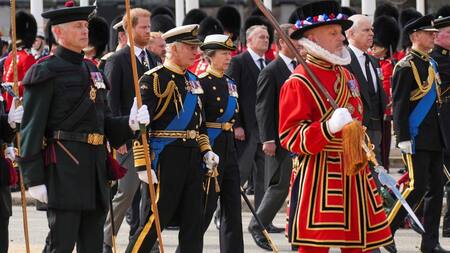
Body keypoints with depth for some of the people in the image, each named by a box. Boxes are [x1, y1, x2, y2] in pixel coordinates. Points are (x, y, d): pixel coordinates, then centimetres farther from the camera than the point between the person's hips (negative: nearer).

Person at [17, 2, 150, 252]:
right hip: (63, 171, -8)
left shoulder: (91, 71, 18)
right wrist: (34, 179, -16)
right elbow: (31, 129, -11)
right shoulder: (45, 72, -6)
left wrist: (130, 123, 0)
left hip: (96, 166, 8)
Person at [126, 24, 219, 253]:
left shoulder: (192, 80, 16)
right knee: (154, 221, -6)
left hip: (192, 157, 8)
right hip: (165, 158, -8)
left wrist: (206, 150, 12)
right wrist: (142, 165, -20)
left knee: (193, 223, 8)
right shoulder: (154, 79, -10)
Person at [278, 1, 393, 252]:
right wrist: (329, 127, -28)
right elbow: (290, 137, -15)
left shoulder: (346, 74, 14)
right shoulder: (298, 83, -11)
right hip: (318, 176, -8)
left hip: (354, 173, 8)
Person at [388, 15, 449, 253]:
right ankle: (386, 232, -1)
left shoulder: (431, 63, 15)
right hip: (416, 138, -8)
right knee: (418, 187, -11)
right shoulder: (406, 67, -11)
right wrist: (403, 139, -19)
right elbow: (399, 105, -15)